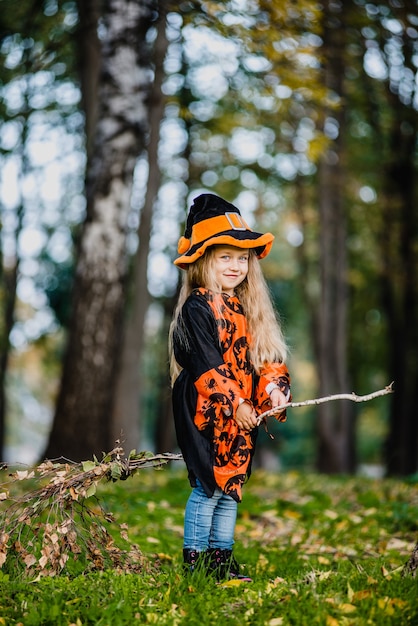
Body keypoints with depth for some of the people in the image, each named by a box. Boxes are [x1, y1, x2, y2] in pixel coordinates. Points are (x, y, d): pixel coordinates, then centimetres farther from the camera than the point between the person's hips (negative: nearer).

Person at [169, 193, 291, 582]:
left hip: (242, 412, 7)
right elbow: (205, 365, -15)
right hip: (205, 411, -7)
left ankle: (222, 559, 18)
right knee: (208, 486, -6)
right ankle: (194, 561, 3)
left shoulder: (248, 311, 15)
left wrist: (274, 389, -7)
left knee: (231, 486, 10)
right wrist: (234, 403, -18)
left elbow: (265, 358, 12)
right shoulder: (196, 308, -8)